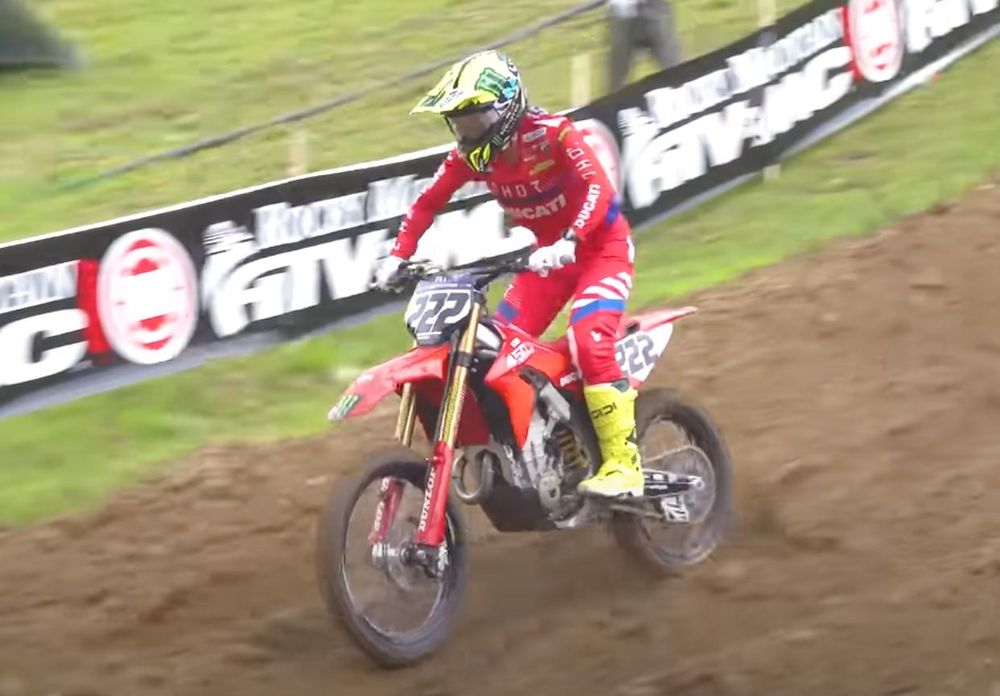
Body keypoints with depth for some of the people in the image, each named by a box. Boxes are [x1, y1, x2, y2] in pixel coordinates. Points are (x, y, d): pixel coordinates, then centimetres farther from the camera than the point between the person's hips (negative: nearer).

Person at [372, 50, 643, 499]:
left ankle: (623, 465, -26)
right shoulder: (470, 154, -5)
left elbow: (597, 187, -35)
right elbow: (428, 203, 1)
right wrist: (397, 256, -13)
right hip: (548, 254, 7)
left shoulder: (551, 133, -25)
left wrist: (567, 243, -49)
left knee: (589, 340, -28)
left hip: (601, 245, -7)